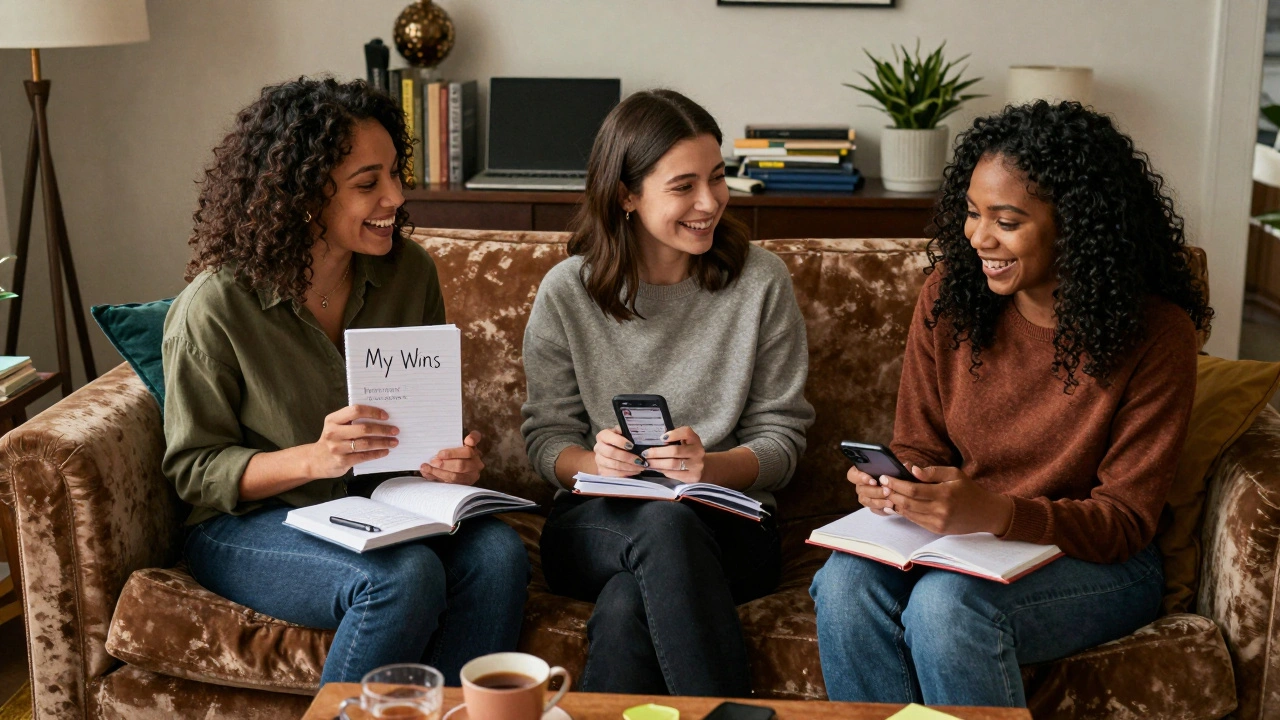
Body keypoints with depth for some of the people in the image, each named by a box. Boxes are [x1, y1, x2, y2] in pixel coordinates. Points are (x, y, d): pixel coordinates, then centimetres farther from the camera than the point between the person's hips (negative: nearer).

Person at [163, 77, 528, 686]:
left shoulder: (408, 272, 0)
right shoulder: (215, 307, -15)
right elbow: (193, 469, -10)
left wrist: (452, 459, -12)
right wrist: (314, 459, -26)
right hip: (247, 523, -4)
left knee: (496, 555, -26)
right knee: (404, 578, -32)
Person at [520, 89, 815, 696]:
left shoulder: (761, 281, 1)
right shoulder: (567, 292, 2)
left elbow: (782, 436, 2)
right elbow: (546, 438, 5)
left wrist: (712, 466, -20)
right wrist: (594, 461, -18)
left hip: (726, 526, 0)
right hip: (596, 525, 1)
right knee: (664, 517, -37)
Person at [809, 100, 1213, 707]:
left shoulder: (1156, 335, -13)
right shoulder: (948, 296, -2)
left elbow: (1125, 520, -12)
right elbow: (917, 447, 7)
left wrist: (996, 513, -31)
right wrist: (891, 484, -19)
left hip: (1096, 563, -3)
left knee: (945, 602, -34)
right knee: (845, 583, -29)